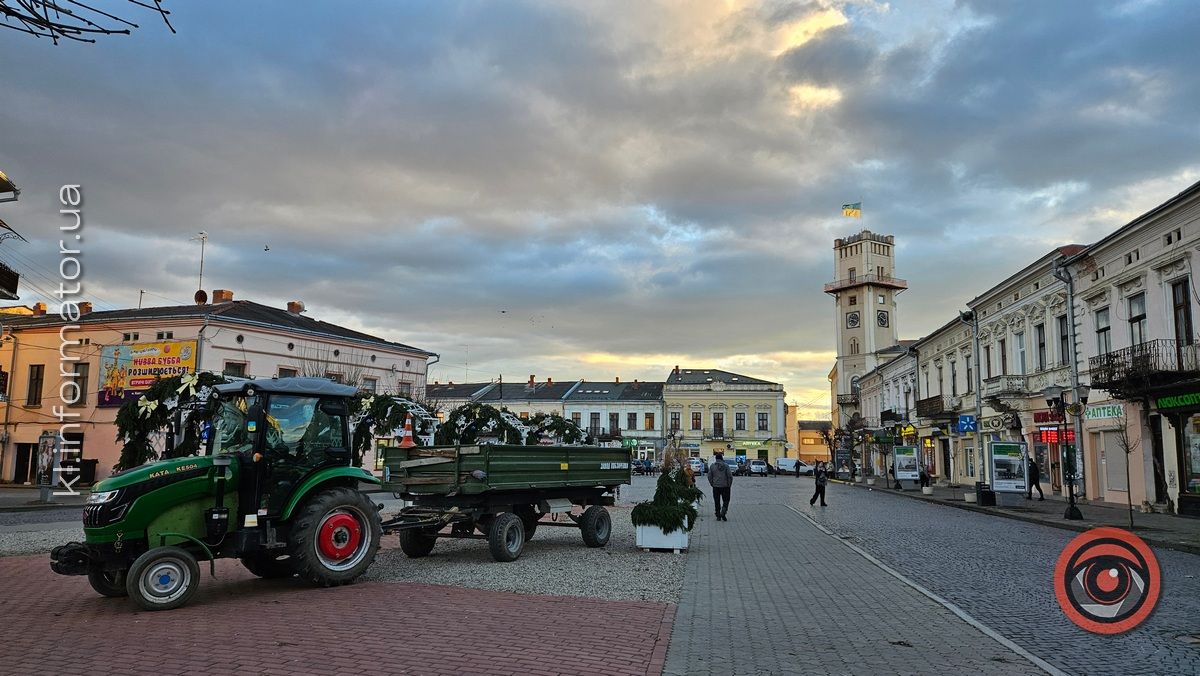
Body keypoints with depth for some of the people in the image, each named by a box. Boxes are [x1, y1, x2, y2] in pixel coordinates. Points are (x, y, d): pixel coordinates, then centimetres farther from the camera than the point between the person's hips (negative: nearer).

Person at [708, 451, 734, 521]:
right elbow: (730, 476, -6)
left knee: (717, 502, 10)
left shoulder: (712, 466, -1)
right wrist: (729, 485, 6)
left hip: (715, 487, 2)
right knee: (726, 500, 8)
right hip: (725, 486, -1)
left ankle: (718, 516, 10)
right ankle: (723, 512, -12)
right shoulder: (726, 466, -6)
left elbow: (709, 476, 2)